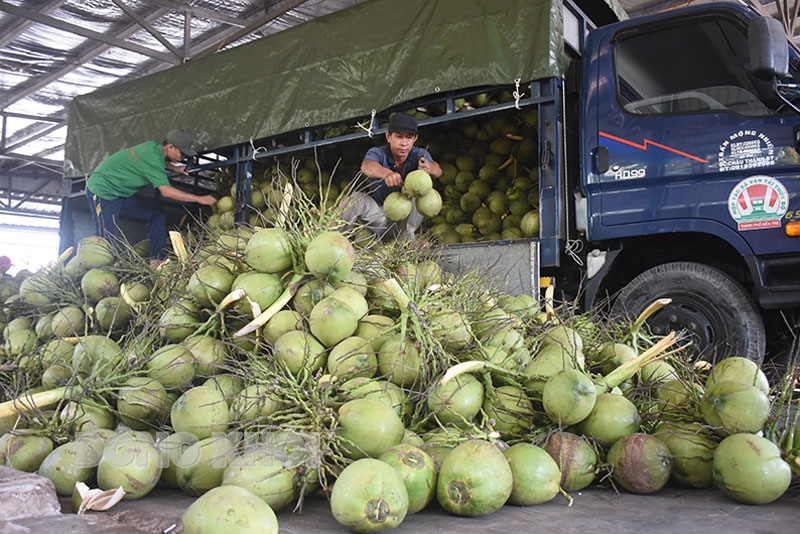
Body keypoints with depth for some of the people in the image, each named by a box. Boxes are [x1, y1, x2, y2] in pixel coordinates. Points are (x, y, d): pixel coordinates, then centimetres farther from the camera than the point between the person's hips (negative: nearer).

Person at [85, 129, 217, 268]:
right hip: (102, 190, -9)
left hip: (120, 193, 9)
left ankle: (157, 260, 3)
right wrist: (199, 199, -33)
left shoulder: (152, 146, -1)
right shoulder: (151, 157, -28)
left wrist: (174, 167, 13)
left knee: (155, 213, 3)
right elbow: (166, 191, -35)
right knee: (107, 238, -14)